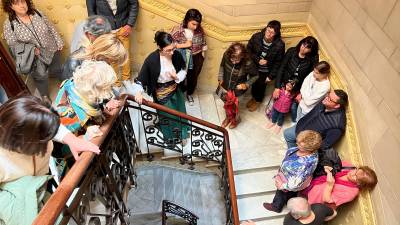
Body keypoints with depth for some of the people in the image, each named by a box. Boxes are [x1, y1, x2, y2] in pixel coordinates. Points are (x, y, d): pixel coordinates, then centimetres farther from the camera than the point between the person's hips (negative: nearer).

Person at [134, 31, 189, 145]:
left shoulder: (176, 55, -18)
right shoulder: (152, 59, -28)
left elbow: (184, 70, -1)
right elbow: (141, 78, -21)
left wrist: (177, 77, -22)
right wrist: (139, 91, -37)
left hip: (175, 90, 4)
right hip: (161, 94, -4)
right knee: (167, 117, 15)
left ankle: (181, 135, 52)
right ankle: (170, 138, 44)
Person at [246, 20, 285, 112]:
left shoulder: (280, 45, -27)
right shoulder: (256, 37, -23)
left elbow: (278, 62, -15)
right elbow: (249, 49, -8)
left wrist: (271, 76, -11)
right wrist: (257, 60, -20)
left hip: (266, 71, -2)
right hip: (254, 67, 2)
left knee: (261, 86, 21)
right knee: (253, 84, 24)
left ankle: (258, 100, 52)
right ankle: (253, 97, 56)